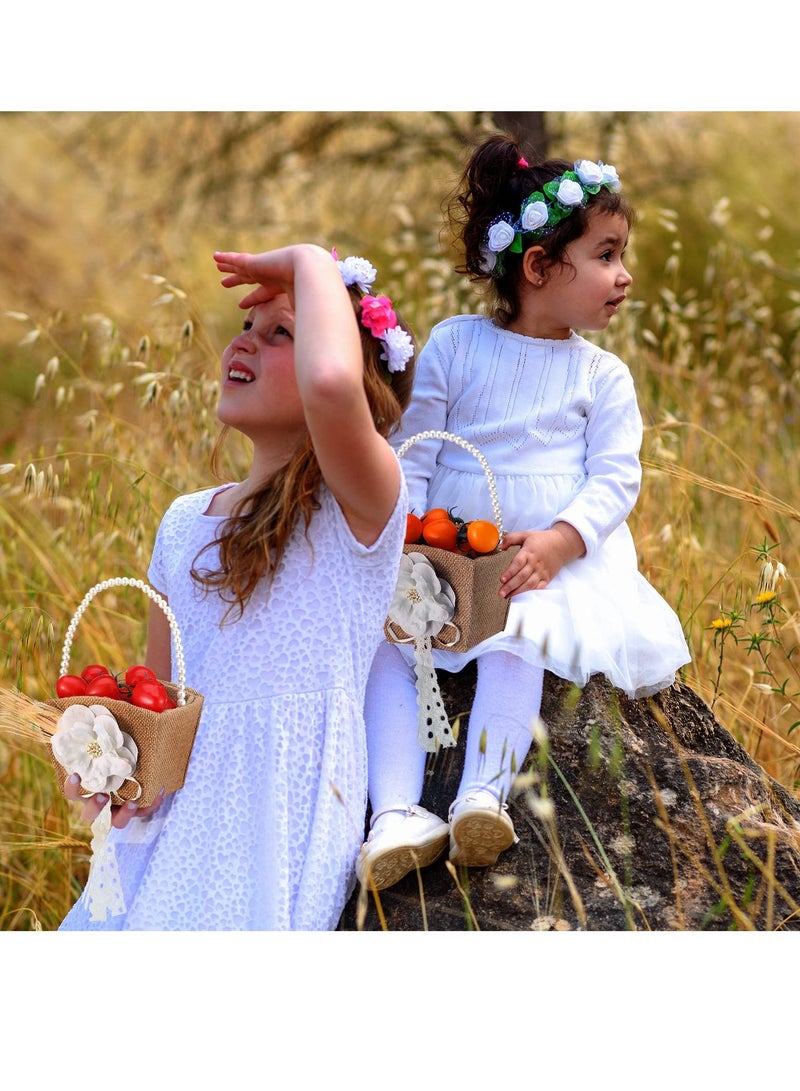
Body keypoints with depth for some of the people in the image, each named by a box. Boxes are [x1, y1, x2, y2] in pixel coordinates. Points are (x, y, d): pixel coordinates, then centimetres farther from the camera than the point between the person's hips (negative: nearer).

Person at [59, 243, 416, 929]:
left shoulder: (358, 504, -9)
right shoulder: (185, 522, 14)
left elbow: (331, 383, -33)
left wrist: (311, 262, -15)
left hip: (284, 838, -6)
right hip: (175, 817, 7)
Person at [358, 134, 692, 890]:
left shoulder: (602, 376, 5)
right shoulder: (453, 346, 4)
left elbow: (615, 479, -2)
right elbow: (412, 455, 3)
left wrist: (557, 542, -21)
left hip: (555, 562, -1)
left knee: (518, 639, -34)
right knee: (378, 638, -23)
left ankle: (484, 797, -42)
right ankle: (397, 813, -36)